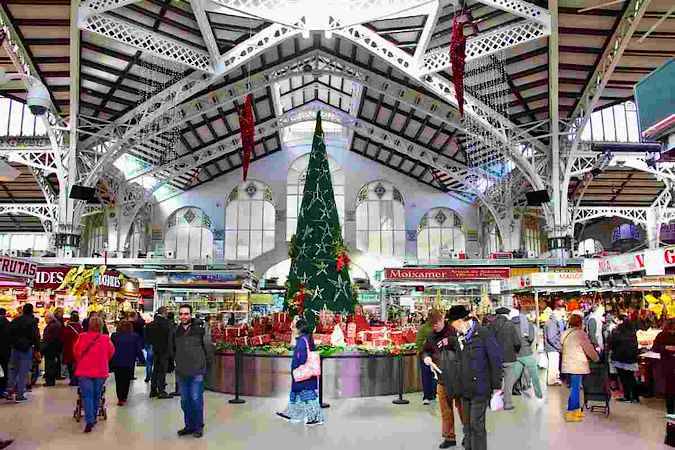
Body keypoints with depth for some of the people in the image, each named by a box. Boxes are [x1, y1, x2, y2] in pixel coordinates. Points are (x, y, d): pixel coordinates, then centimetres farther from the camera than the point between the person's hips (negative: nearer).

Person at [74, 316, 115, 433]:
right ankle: (93, 418, 25)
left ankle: (89, 421, -12)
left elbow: (76, 353, 4)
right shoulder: (106, 339, -5)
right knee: (96, 395, 15)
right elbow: (111, 352, 7)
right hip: (100, 371, 1)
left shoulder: (82, 337, -7)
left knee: (87, 395, 0)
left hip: (84, 371, -1)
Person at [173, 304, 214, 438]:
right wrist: (178, 364, 14)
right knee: (185, 400, 13)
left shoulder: (200, 329, -9)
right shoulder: (176, 331, 5)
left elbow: (209, 349, -6)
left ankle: (198, 427, 13)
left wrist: (206, 366, -4)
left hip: (197, 372, -5)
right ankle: (189, 425, 26)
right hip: (181, 372, 5)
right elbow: (173, 349, 18)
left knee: (196, 400, -1)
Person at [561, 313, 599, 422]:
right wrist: (596, 358, 9)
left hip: (568, 364, 8)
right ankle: (570, 413, -2)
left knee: (575, 387, 17)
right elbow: (589, 348, -6)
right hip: (577, 365, -8)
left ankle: (576, 410, 25)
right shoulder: (580, 333, -12)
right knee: (575, 388, -4)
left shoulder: (565, 333, 12)